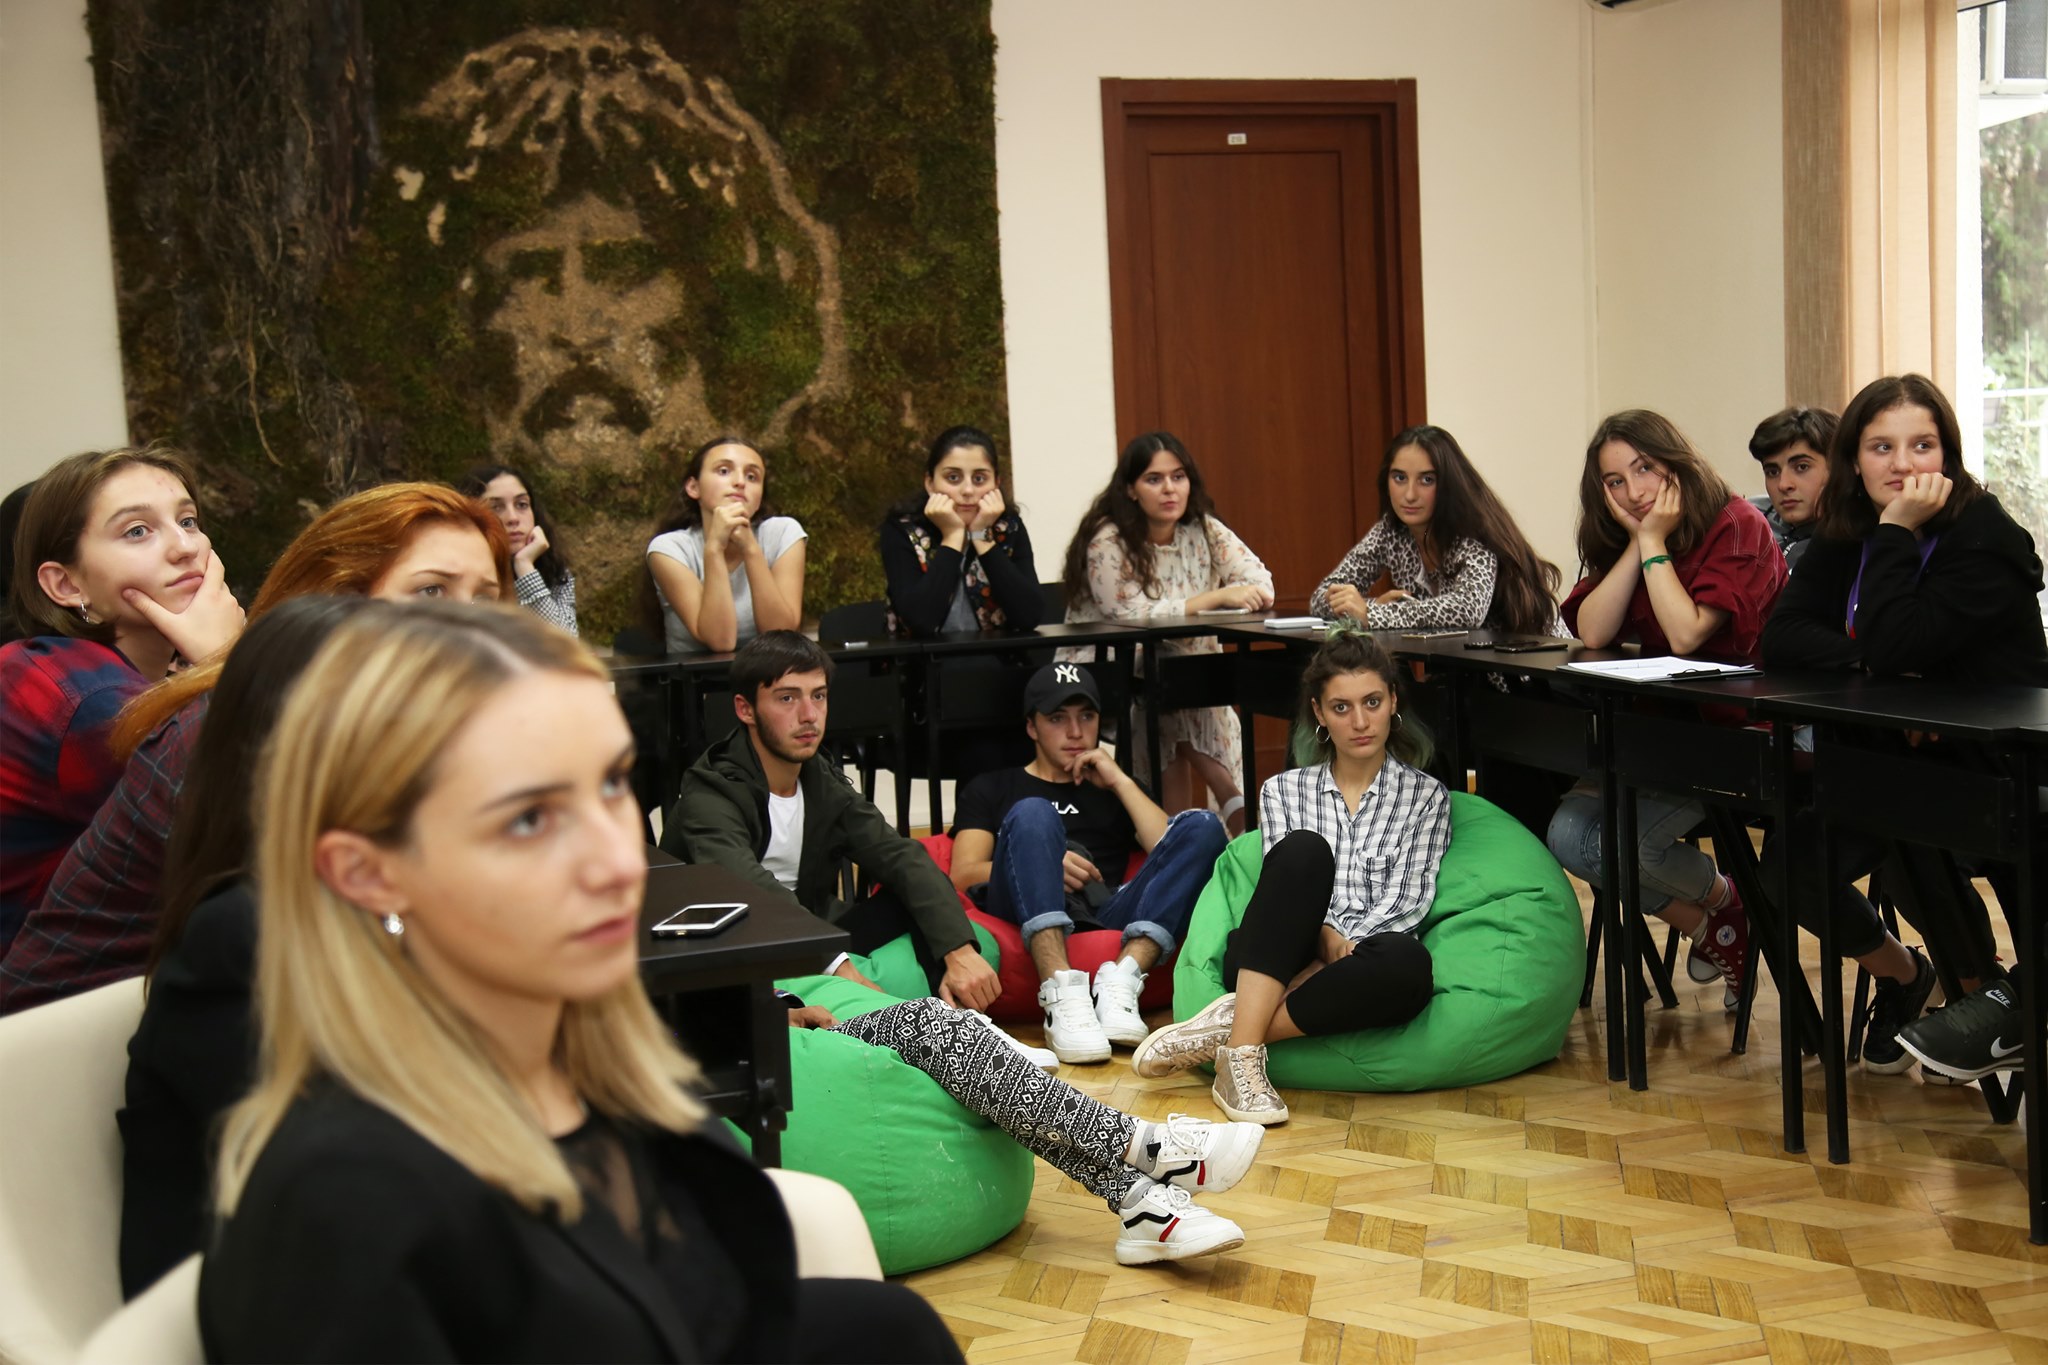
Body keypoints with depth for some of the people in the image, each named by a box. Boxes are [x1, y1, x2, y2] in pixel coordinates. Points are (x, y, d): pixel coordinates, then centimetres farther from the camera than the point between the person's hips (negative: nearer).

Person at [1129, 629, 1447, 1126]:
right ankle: (1242, 1059, -39)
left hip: (1354, 973, 0)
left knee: (1408, 962, -38)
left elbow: (1408, 900, 2)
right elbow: (1288, 877, 2)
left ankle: (1230, 1027, -30)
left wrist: (1343, 947, -15)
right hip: (1268, 962, 0)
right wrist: (1325, 935, -19)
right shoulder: (1284, 790, 18)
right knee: (1306, 848, -32)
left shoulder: (1425, 795, 15)